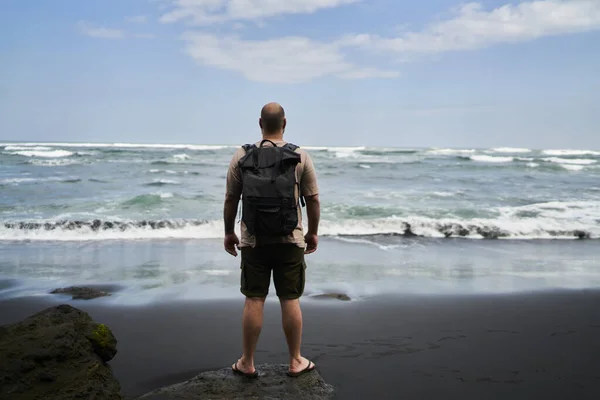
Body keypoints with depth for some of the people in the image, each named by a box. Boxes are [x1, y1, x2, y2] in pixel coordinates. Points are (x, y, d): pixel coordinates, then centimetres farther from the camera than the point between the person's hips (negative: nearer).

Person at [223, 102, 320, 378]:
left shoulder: (241, 157, -2)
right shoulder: (301, 157, -3)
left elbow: (230, 199, 1)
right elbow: (313, 200, -1)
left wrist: (229, 233, 12)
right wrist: (313, 232, 12)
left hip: (253, 241, 1)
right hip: (290, 241, 0)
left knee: (253, 301, 7)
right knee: (290, 300, 7)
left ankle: (247, 363, 18)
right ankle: (296, 362, 19)